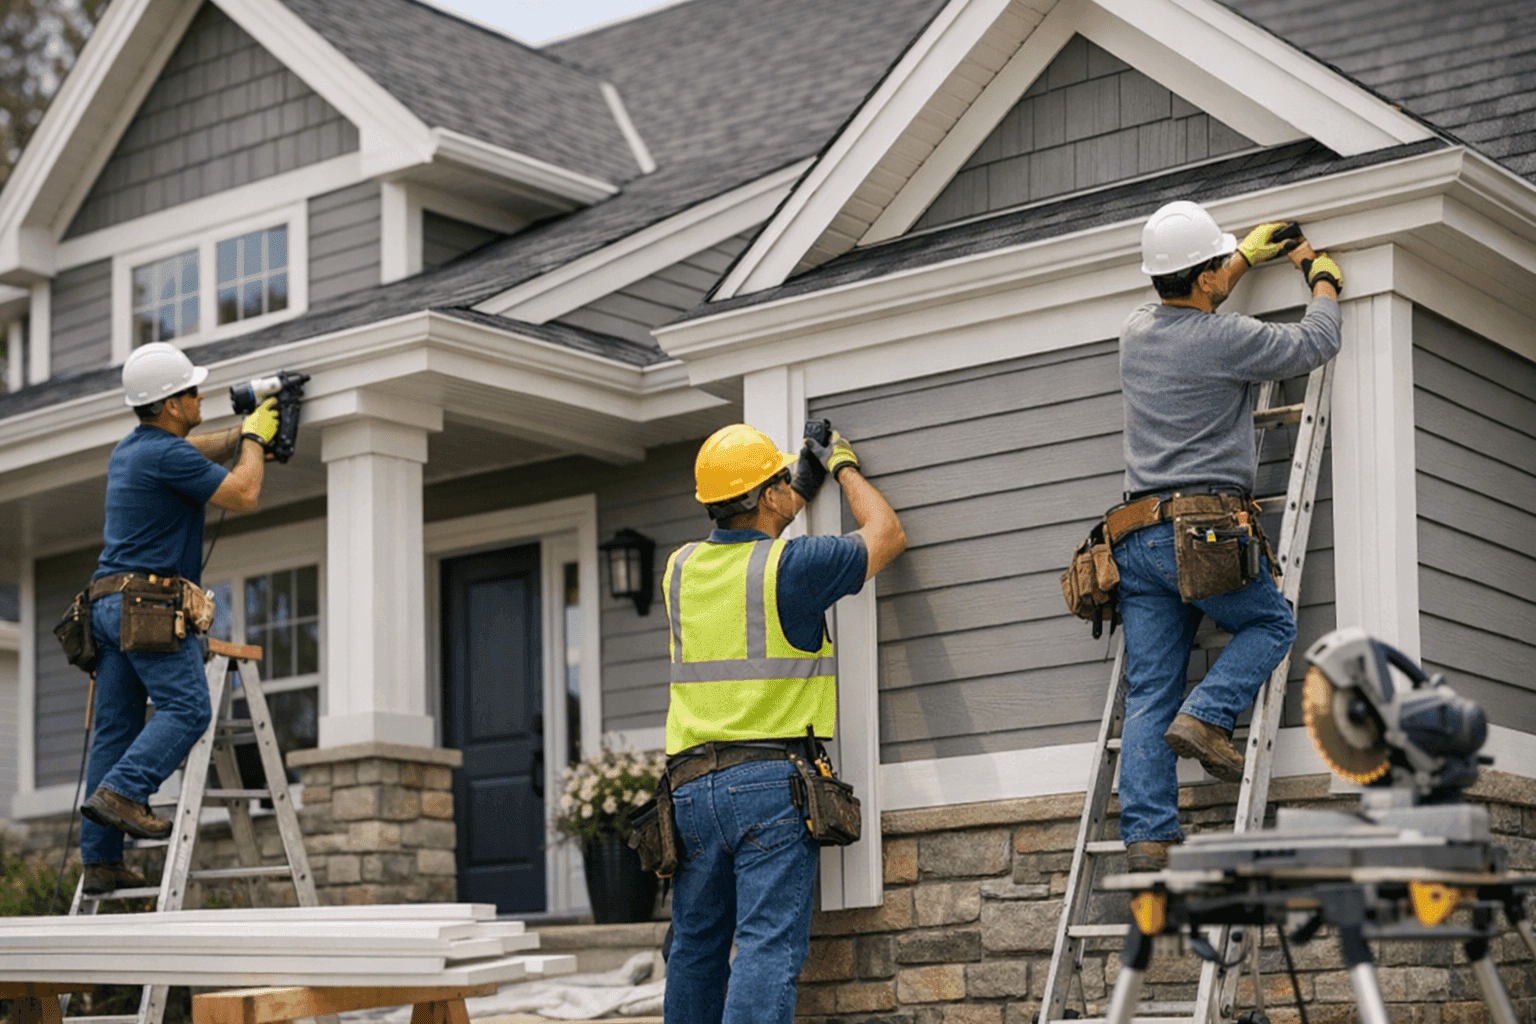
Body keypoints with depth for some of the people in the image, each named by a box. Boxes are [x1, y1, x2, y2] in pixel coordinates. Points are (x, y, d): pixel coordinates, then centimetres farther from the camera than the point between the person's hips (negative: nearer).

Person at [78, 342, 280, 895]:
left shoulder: (128, 451, 20)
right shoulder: (166, 455, -10)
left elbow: (196, 449, 39)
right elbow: (243, 494, -10)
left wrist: (247, 430, 37)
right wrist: (254, 439, 6)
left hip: (107, 604, 9)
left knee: (114, 728, 4)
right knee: (186, 708, -12)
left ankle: (100, 860, 1)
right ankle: (121, 793, -28)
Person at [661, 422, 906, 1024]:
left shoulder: (680, 569, 10)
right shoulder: (792, 567, -7)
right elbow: (886, 535, 9)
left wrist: (802, 487, 39)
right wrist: (843, 466, 24)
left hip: (691, 787, 5)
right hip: (771, 780, -5)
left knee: (695, 946, 13)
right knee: (768, 946, -9)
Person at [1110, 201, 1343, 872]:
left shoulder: (1137, 332, 13)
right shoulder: (1227, 339, -8)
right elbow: (1315, 344, 6)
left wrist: (1248, 255, 44)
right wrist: (1322, 278, 24)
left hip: (1136, 538, 6)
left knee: (1149, 695, 3)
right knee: (1272, 624, 19)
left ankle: (1146, 838, -5)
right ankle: (1206, 717, -5)